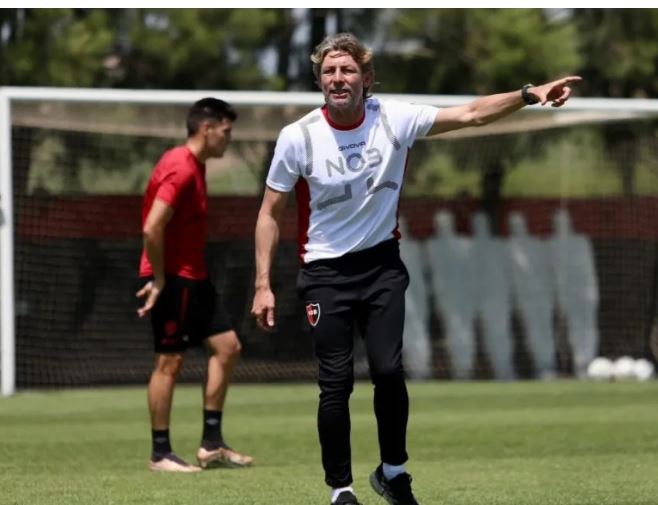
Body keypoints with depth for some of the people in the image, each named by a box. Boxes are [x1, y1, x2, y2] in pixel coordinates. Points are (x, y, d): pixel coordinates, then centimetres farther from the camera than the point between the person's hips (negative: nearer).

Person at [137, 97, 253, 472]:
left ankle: (212, 444, 11)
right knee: (170, 361, -4)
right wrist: (159, 280, -18)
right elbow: (152, 228, -25)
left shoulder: (195, 167, 14)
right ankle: (161, 454, 3)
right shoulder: (180, 170, -18)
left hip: (194, 279, 10)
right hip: (173, 279, -10)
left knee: (227, 347, 8)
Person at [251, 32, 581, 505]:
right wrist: (263, 285, -6)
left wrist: (529, 94, -28)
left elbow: (470, 114, -14)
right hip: (326, 271, -1)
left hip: (382, 264, 1)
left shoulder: (394, 119, -10)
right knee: (337, 381, -3)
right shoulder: (297, 137, -13)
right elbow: (271, 213, -3)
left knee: (389, 371, -2)